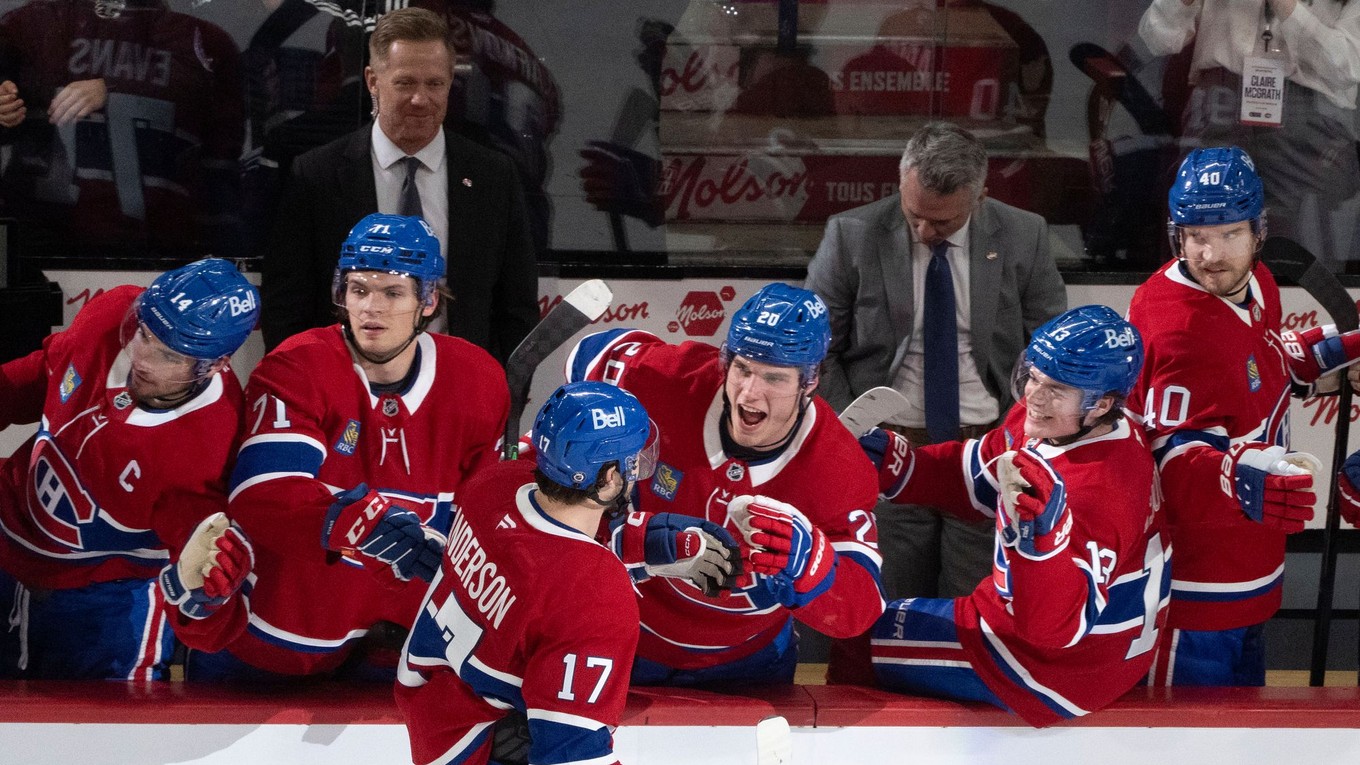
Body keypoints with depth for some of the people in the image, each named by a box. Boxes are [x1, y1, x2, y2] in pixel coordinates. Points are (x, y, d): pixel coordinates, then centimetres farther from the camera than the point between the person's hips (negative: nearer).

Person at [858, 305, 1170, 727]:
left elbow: (1056, 627, -38)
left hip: (1067, 664, -9)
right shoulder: (1039, 422, -7)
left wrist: (1043, 532, -53)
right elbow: (976, 478, 12)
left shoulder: (1101, 491, -34)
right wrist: (891, 460, -2)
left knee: (864, 639, 1)